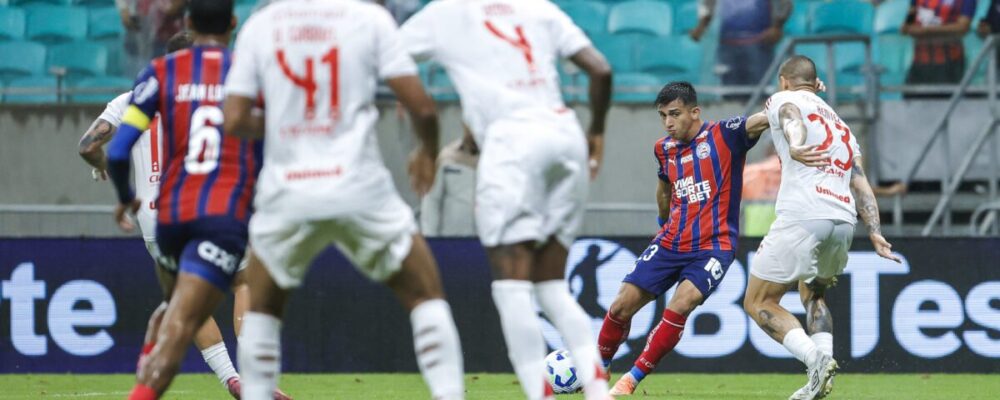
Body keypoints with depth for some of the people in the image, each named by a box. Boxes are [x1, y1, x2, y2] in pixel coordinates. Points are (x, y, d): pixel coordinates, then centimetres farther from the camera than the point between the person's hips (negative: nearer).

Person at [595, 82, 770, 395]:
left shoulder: (724, 135, -10)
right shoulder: (664, 149, 7)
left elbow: (763, 119, -24)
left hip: (714, 246, -5)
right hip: (670, 243, 5)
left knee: (680, 306, -26)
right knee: (622, 306, -2)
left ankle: (633, 379, -15)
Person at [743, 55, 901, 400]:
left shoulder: (783, 100, 12)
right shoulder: (840, 124, 30)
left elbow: (792, 122, -14)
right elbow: (860, 183, 18)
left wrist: (795, 148, -35)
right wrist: (874, 232, 9)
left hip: (802, 217, -6)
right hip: (844, 220, 7)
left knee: (758, 303, 3)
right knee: (813, 293, 30)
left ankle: (816, 358, -19)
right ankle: (822, 363, 5)